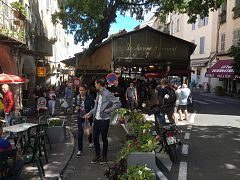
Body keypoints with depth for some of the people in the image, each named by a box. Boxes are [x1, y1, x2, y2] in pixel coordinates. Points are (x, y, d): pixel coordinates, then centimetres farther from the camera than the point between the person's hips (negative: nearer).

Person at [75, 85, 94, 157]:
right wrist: (76, 107, -8)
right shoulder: (77, 97, -4)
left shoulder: (90, 98, -15)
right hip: (80, 117, 1)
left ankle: (90, 142, 51)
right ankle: (80, 150, 2)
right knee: (80, 133, -6)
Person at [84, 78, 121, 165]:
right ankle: (97, 155, 28)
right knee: (95, 138, 12)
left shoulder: (108, 94, -16)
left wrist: (108, 110, -20)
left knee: (104, 139, 8)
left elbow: (118, 104, -23)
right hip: (96, 119, 7)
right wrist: (90, 113, 15)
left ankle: (104, 156, 25)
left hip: (104, 120, -7)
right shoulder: (98, 93, 10)